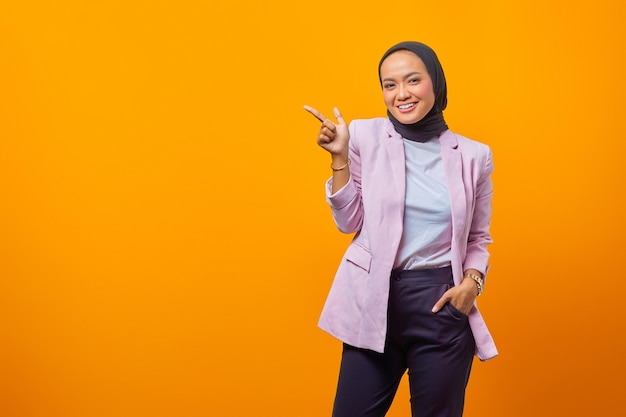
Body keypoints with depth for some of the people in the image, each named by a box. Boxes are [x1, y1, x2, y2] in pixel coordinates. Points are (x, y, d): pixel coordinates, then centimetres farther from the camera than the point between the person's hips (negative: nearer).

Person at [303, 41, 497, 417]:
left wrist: (472, 281, -7)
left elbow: (479, 237, 11)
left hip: (443, 305, 1)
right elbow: (349, 222, 0)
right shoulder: (365, 136, -2)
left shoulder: (473, 156, 1)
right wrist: (340, 157, -9)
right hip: (374, 301, 0)